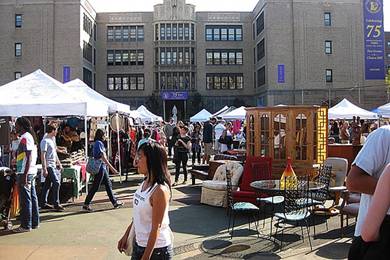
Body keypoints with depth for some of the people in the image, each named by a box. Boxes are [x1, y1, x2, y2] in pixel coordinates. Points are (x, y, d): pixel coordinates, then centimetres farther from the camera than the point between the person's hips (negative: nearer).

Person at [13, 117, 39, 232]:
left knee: (25, 199, -4)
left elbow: (29, 157, -20)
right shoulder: (31, 136, 16)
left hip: (25, 173, -10)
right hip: (32, 171, 10)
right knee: (32, 197, 12)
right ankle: (35, 223, 19)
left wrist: (24, 175, -21)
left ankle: (26, 225, 2)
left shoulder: (25, 137, -13)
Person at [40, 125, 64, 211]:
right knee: (56, 182, -12)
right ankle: (56, 204, -8)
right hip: (49, 166, -9)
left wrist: (59, 164, 21)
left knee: (47, 184, 12)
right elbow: (43, 155, -17)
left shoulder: (52, 139, 16)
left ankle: (43, 203, 19)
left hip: (53, 165, 9)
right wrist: (44, 169, -22)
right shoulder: (45, 141, -13)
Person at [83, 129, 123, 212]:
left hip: (102, 168, 10)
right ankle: (86, 204, 4)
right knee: (95, 187, -3)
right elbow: (103, 157, -21)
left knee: (108, 185, 12)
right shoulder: (99, 143, -16)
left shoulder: (97, 143, 14)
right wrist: (111, 167, -21)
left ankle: (114, 202, 18)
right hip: (100, 168, -10)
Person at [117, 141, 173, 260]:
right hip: (139, 244, 7)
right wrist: (126, 235, 14)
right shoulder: (144, 183, -1)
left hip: (156, 249, -7)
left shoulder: (160, 190, -25)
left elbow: (156, 228, -21)